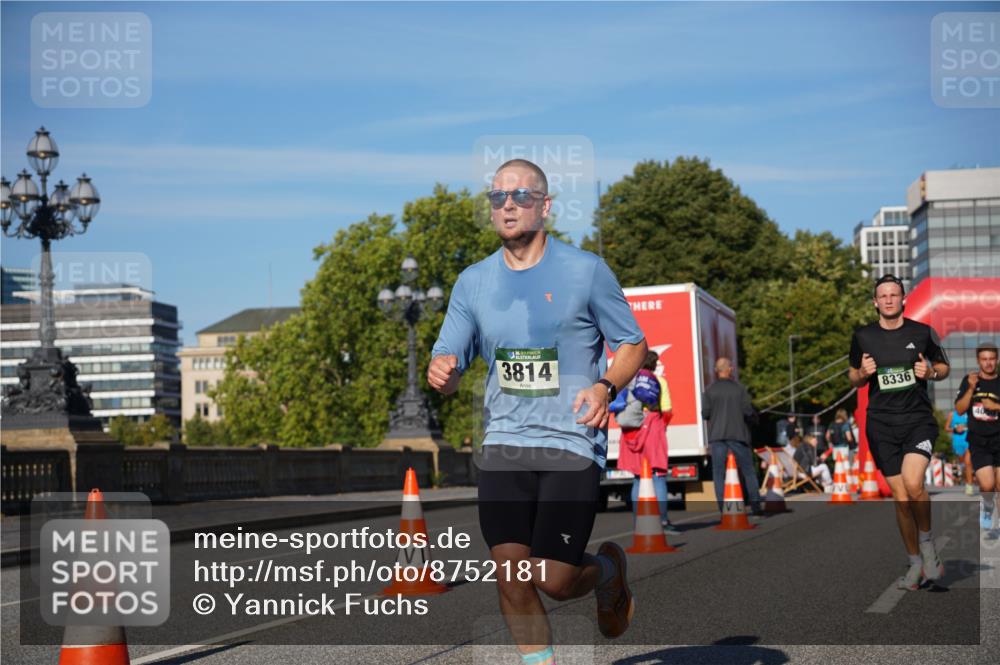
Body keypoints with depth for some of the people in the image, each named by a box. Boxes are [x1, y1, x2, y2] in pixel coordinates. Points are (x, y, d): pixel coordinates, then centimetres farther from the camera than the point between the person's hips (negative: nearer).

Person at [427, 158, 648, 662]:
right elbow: (448, 363, 10)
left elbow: (633, 344, 6)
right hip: (503, 444, 4)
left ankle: (608, 571, 27)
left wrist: (605, 386, -14)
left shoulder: (586, 270, -1)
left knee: (555, 580, -8)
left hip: (573, 444, -3)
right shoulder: (473, 281, 9)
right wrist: (441, 372, -15)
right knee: (510, 576, -2)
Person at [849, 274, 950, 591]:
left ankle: (926, 541, 0)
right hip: (882, 424, 2)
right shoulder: (863, 336, 6)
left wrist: (931, 372, -8)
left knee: (913, 483, -24)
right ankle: (915, 563, 17)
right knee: (901, 497, 2)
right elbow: (854, 377, 17)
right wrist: (863, 373, -5)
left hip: (918, 419, -2)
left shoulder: (922, 332, 3)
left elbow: (944, 367, 14)